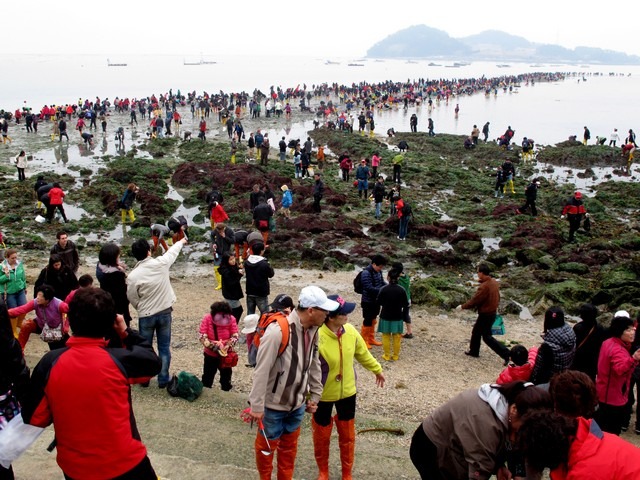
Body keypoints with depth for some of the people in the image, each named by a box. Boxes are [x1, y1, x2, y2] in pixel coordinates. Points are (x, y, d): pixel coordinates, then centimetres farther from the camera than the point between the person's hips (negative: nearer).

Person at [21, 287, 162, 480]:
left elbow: (34, 418, -5)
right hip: (125, 464, -2)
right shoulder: (119, 360, -19)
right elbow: (153, 362, 2)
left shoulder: (50, 363, -14)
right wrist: (126, 332, 7)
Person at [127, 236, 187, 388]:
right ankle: (163, 379, 18)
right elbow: (172, 251, 8)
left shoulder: (133, 276, -17)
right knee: (164, 347, 12)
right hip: (165, 312, 2)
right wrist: (181, 242, 29)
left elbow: (133, 299, -6)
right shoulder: (161, 263, -13)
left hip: (146, 316, -1)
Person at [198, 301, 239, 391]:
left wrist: (228, 346, -27)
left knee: (226, 376, 15)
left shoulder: (232, 319, -14)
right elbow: (202, 336, -17)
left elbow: (235, 336, -10)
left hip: (226, 355, 0)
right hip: (210, 354, 0)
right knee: (208, 376, 16)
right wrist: (213, 346, -27)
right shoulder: (207, 318, -16)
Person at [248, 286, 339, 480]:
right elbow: (262, 371, -24)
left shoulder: (313, 330, -4)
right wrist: (257, 405, -20)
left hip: (297, 403, 6)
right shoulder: (278, 331, -28)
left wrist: (315, 396, 12)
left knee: (289, 446, 22)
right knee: (267, 446, 14)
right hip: (274, 405, -6)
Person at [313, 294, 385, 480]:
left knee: (347, 434, 16)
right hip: (323, 395, -4)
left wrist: (377, 369, 21)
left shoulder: (350, 331, -10)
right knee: (322, 435, 14)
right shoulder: (317, 337, -28)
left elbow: (362, 353, 9)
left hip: (347, 392, 4)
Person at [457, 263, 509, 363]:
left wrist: (462, 307, -9)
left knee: (487, 337, 0)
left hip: (485, 315, -9)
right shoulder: (494, 282, 1)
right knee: (476, 331, 23)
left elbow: (474, 301, -22)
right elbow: (497, 297, 12)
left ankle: (506, 354, -3)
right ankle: (474, 351, 36)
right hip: (492, 312, 9)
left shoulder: (484, 286, -27)